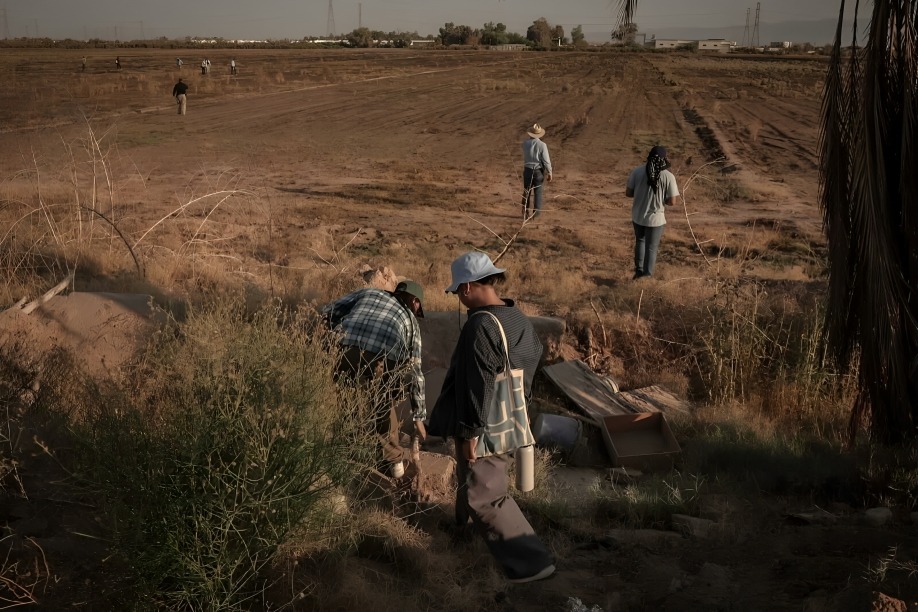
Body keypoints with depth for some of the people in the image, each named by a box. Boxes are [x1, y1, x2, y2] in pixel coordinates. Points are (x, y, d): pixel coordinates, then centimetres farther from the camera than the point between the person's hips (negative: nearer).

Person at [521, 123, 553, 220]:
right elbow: (546, 161, -15)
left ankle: (525, 212, 16)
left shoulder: (525, 143, -5)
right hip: (538, 171, -3)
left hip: (527, 170, 3)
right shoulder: (542, 145, -16)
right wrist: (549, 173, -3)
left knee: (526, 192, 13)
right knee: (538, 192, 9)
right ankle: (536, 213, 13)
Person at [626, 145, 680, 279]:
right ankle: (646, 276, 19)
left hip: (638, 216, 3)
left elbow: (628, 193, -3)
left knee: (640, 241, 27)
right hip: (655, 218, -3)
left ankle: (639, 269, 30)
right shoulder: (668, 176, -14)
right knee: (651, 248, 13)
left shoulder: (637, 171, -8)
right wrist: (661, 199, 7)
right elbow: (672, 201, -12)